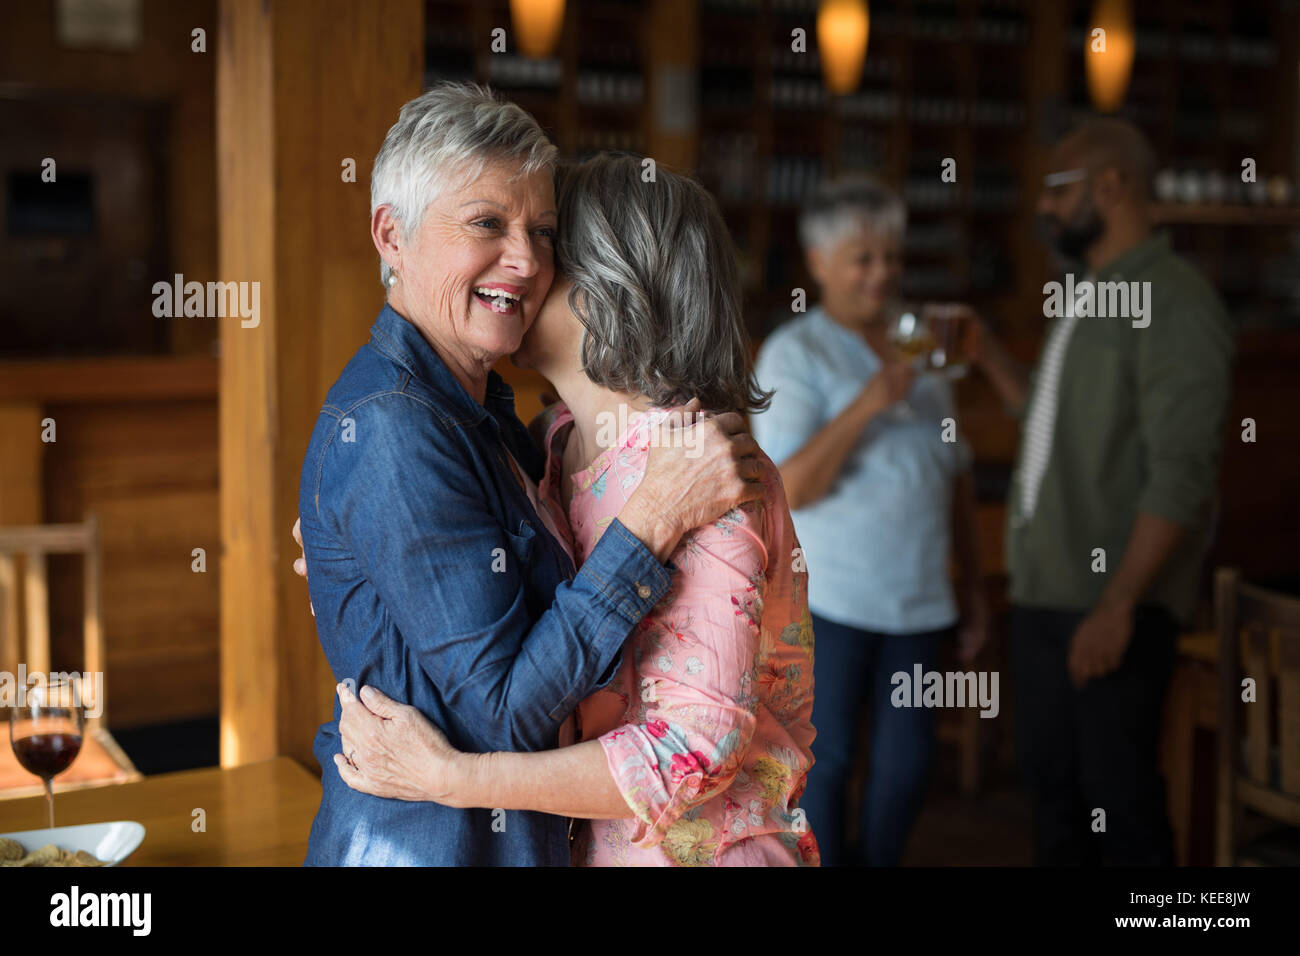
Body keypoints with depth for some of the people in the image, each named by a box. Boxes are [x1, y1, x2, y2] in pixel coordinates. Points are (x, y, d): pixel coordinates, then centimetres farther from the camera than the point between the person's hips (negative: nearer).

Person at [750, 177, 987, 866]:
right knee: (826, 759, 4)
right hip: (828, 600, -5)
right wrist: (868, 405, -24)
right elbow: (791, 488, -17)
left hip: (918, 599, 5)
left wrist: (972, 583, 14)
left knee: (906, 765, 10)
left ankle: (877, 860, 29)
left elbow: (956, 476, 17)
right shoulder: (795, 353, -7)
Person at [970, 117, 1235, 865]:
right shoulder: (1084, 298, 14)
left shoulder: (1174, 300, -13)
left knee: (1119, 798, 0)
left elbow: (1181, 476, -19)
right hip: (1043, 593, 8)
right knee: (1052, 781, 16)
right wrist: (989, 354, 12)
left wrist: (1117, 606, -22)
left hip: (1115, 604, -8)